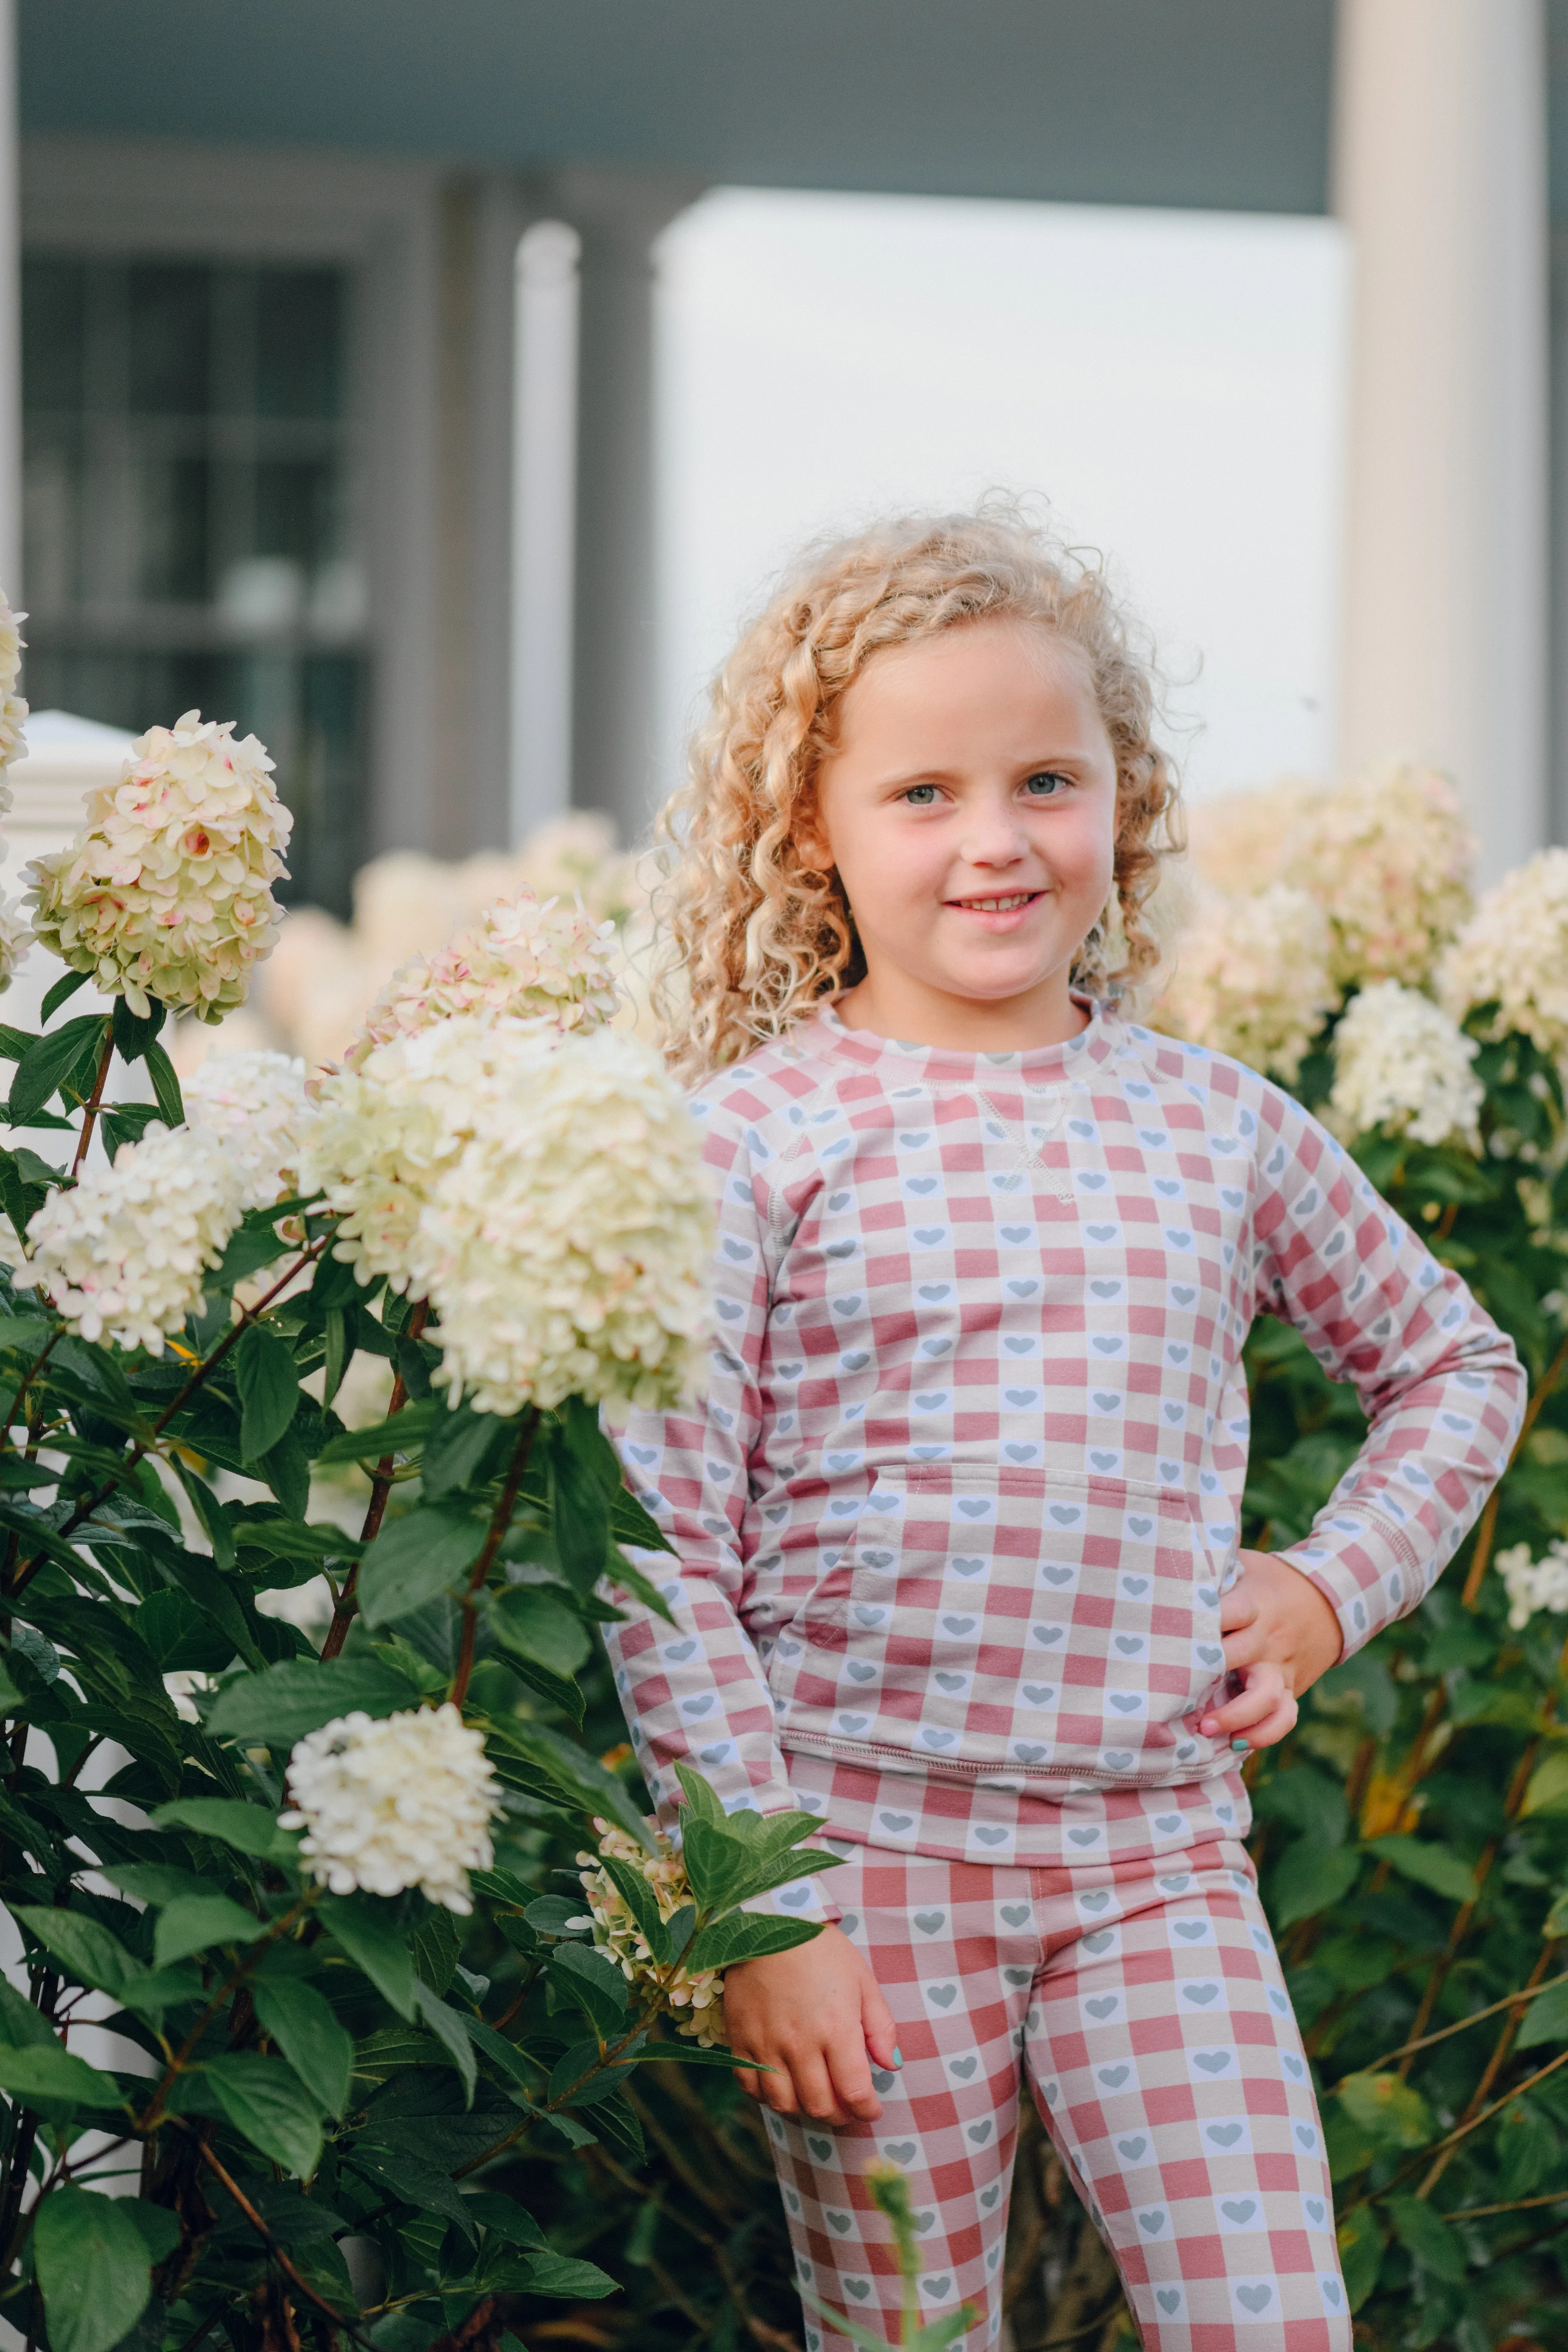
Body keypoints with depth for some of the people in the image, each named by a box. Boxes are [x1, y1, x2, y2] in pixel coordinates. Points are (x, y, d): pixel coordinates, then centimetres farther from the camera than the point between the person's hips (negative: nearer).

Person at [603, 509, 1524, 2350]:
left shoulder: (1219, 1129, 7)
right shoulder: (748, 1141, -4)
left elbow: (1455, 1364, 23)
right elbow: (661, 1553, -6)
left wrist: (1335, 1583, 7)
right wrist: (753, 1907, -10)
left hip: (1156, 1852, 2)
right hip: (864, 1848, -2)